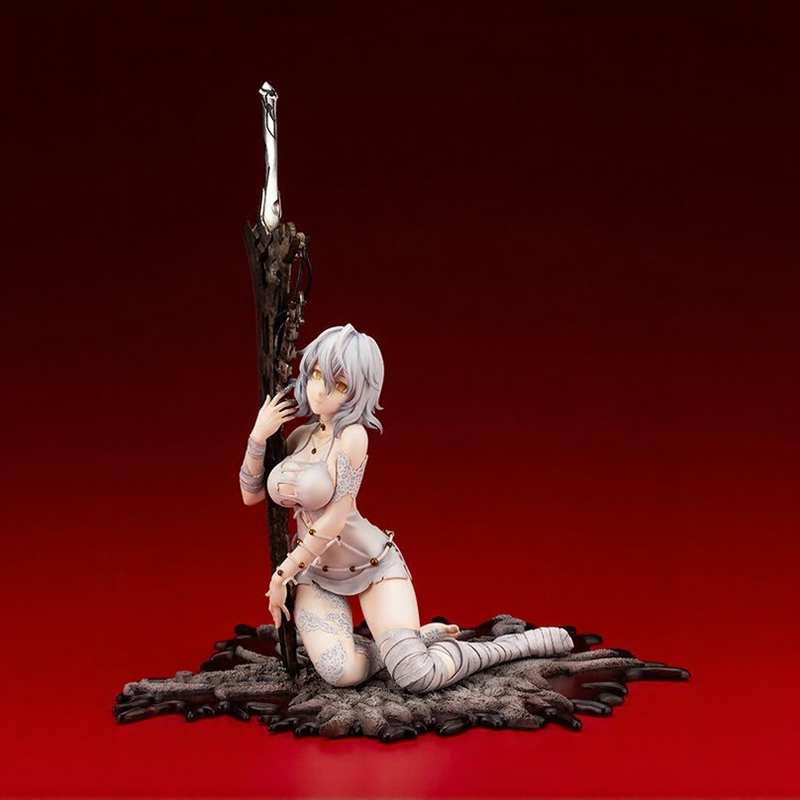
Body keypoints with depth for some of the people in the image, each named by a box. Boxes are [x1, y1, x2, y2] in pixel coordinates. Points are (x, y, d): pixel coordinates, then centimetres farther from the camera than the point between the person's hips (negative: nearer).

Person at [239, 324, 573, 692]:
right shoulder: (300, 434, 3)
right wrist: (258, 435, -6)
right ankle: (420, 637, 8)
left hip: (373, 564, -5)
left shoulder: (352, 435, -17)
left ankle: (524, 642, 5)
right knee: (341, 672, -23)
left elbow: (333, 522, -18)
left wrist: (281, 576, -11)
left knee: (417, 676, -21)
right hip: (315, 573, 5)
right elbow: (251, 494, 9)